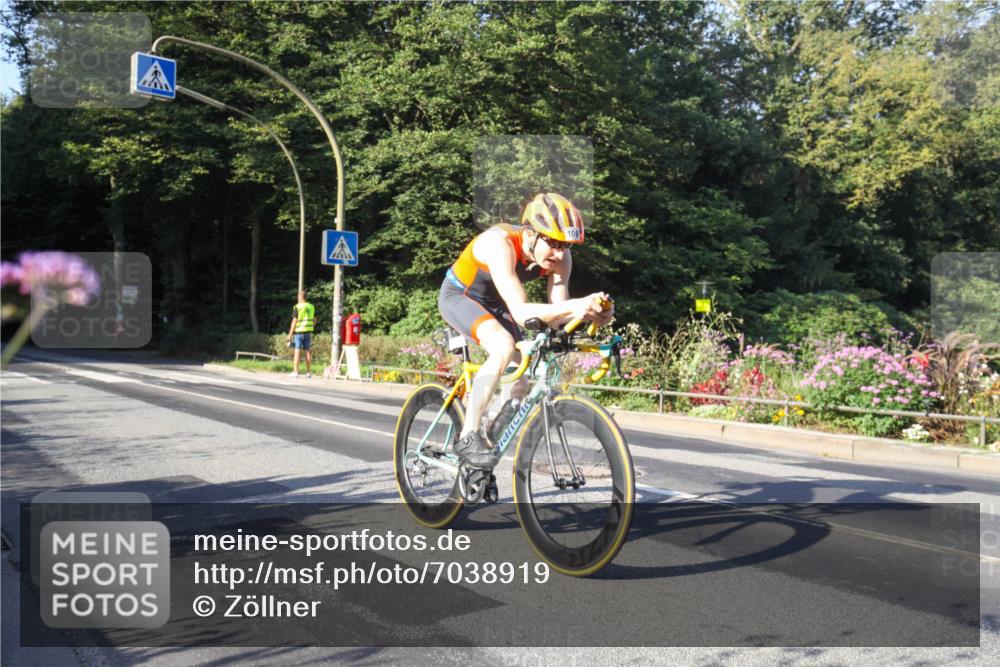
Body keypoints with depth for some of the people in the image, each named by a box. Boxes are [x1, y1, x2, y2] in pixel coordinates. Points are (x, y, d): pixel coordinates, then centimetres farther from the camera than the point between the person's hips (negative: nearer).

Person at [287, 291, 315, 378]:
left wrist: (290, 334, -8)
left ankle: (295, 372, -5)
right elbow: (314, 321, 13)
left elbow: (294, 321, -11)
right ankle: (308, 372, 8)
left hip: (298, 331, -4)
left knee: (297, 352, -3)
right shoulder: (311, 307, 8)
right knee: (308, 352, 7)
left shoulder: (297, 307, -8)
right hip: (308, 332, 5)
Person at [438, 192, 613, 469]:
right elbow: (521, 313, -45)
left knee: (524, 377, -7)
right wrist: (575, 305, -59)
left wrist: (586, 311, -43)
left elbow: (556, 315, -23)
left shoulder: (560, 256, -20)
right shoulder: (500, 243, -37)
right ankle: (468, 437, -25)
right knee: (503, 346, -33)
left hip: (494, 303, 6)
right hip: (459, 295, -6)